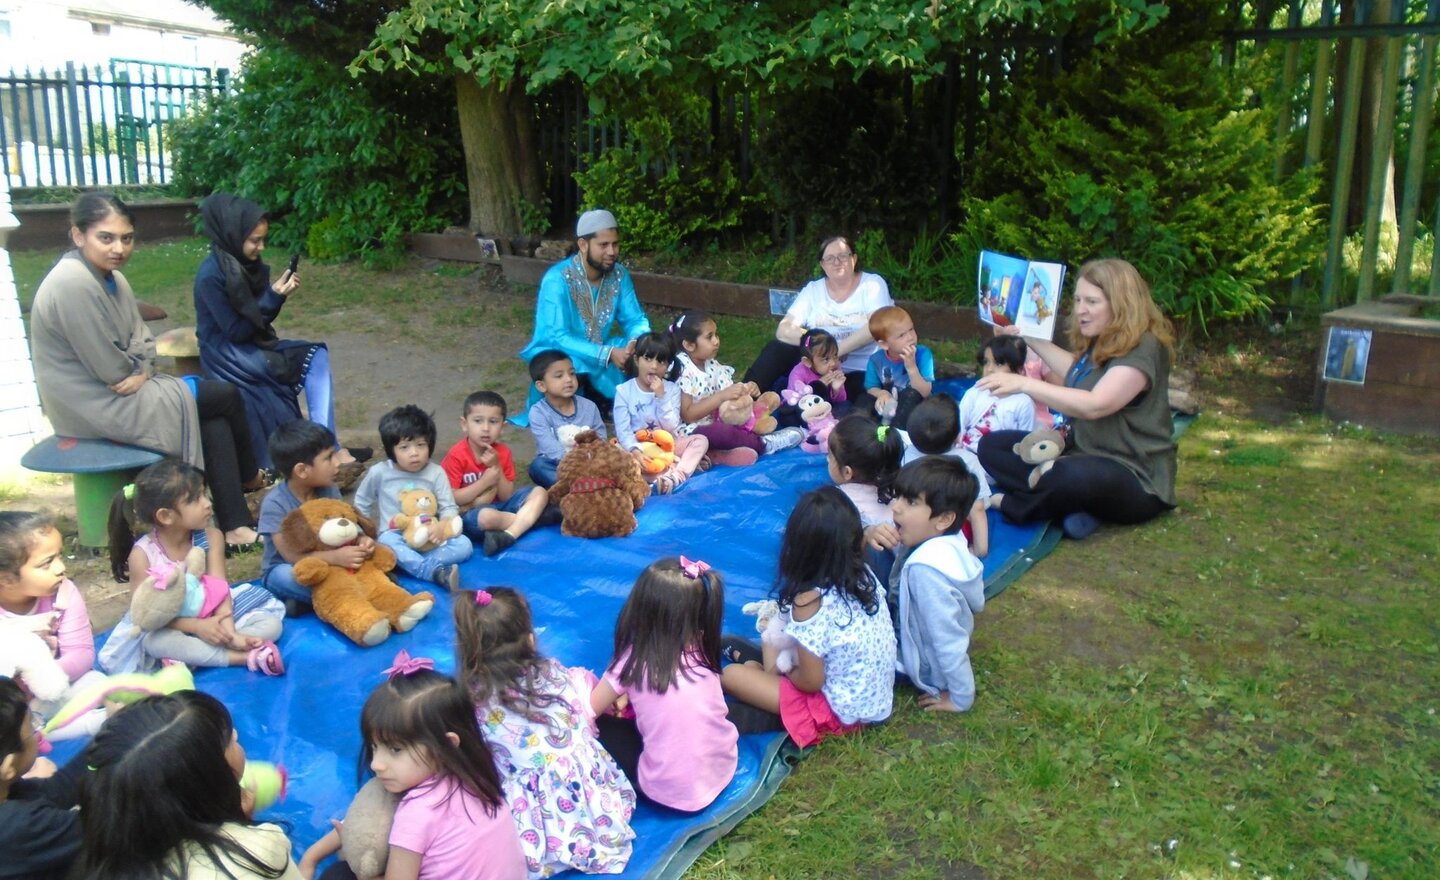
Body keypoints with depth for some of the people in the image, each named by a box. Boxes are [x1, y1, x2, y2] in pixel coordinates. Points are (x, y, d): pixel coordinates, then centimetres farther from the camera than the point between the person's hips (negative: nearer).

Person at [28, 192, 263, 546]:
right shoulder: (72, 285, -24)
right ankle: (250, 476, 21)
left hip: (124, 393, 9)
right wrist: (139, 374, -2)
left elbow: (141, 337, 10)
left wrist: (143, 371, -11)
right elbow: (110, 368, -23)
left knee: (215, 424, -5)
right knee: (225, 396, -5)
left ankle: (235, 527, -3)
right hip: (99, 407, -9)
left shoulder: (112, 278, 7)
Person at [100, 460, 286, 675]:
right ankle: (246, 656, -37)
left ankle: (191, 656, -30)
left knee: (271, 622, -16)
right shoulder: (142, 554, -16)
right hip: (170, 628, -3)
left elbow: (220, 588, -16)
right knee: (154, 640, -36)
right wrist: (197, 626, -29)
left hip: (213, 618, 3)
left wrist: (229, 633, -32)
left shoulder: (210, 537, -10)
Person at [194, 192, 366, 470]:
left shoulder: (246, 264, 5)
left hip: (252, 345, 8)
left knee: (317, 355, -10)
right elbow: (236, 330, -18)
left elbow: (260, 319, 8)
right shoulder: (212, 275, -19)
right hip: (228, 355, -8)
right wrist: (273, 298, -19)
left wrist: (278, 295, -10)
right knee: (312, 362, -16)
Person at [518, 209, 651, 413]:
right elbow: (557, 339, -29)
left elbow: (635, 320, -2)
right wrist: (607, 354, -39)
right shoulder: (557, 280, -24)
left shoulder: (619, 274, -7)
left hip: (600, 353, 5)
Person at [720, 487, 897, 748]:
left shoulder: (810, 601, -27)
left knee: (732, 675, -6)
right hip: (876, 701, 8)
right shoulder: (866, 577, -8)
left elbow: (810, 681, -22)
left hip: (841, 711, -8)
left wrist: (778, 672, 0)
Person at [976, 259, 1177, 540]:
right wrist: (1032, 338, 34)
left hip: (1135, 479, -10)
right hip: (1084, 457, 10)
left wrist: (1024, 384, -34)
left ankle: (1012, 504, -12)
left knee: (1073, 475, -43)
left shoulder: (1143, 348, -17)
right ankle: (1075, 505, -19)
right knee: (992, 446, -1)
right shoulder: (1101, 344, 10)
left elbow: (1094, 405, -31)